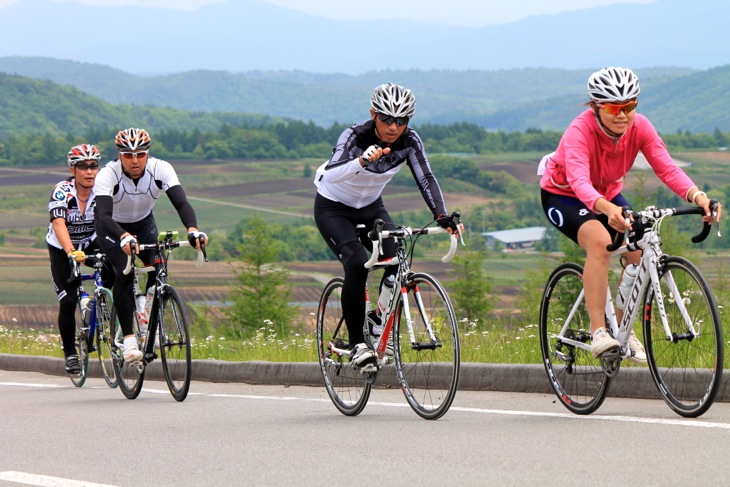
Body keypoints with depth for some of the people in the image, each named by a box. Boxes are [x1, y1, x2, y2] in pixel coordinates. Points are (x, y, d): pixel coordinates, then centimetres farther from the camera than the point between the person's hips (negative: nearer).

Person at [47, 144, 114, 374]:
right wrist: (71, 252, -54)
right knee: (68, 301, -12)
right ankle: (70, 353, 3)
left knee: (114, 268, -30)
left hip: (91, 243, 2)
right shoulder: (62, 191, -25)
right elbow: (58, 223, -38)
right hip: (62, 249, -2)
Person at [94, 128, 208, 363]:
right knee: (125, 274, -24)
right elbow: (103, 216, -44)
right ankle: (129, 340, -19)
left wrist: (192, 228, -57)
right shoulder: (107, 175, -33)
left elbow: (181, 202, -36)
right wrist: (124, 237, -64)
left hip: (144, 223, 3)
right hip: (113, 227, -3)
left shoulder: (161, 169, -27)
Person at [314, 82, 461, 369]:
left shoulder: (409, 141, -17)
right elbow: (330, 175, -44)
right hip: (333, 208, -4)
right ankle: (356, 343, -19)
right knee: (357, 263, -27)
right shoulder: (354, 136, -29)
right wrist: (362, 161, -63)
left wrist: (442, 216, -39)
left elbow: (425, 178, -23)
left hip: (370, 208, 4)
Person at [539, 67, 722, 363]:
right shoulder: (580, 131, -34)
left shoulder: (639, 127, -21)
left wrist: (698, 196, -50)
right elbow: (579, 181, -50)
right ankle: (598, 333, -31)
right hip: (562, 195, -5)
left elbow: (666, 168, -31)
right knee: (600, 241, -33)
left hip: (608, 195, 5)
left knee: (638, 249, -15)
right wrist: (607, 209, -70)